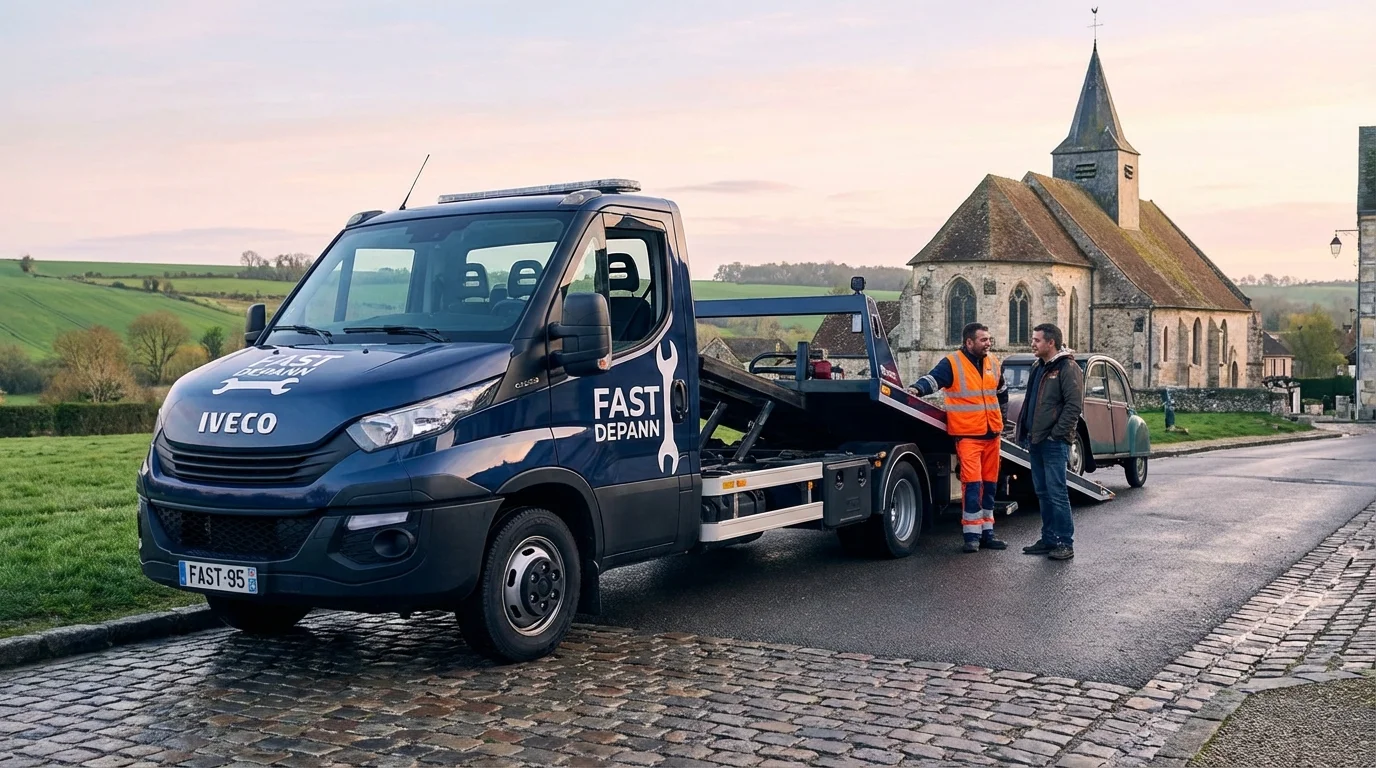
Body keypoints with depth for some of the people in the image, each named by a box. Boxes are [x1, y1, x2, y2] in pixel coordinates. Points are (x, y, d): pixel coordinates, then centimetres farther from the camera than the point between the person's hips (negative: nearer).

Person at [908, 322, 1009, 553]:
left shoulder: (993, 364, 14)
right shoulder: (952, 363, -5)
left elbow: (1002, 393, 28)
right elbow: (933, 379, -19)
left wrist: (1002, 419, 23)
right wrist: (918, 389, -39)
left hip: (992, 434, 6)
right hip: (968, 435, -6)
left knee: (989, 484, 11)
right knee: (972, 484, -13)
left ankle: (986, 533, 21)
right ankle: (972, 535, -7)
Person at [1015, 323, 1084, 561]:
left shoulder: (1068, 368, -10)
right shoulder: (1037, 368, 18)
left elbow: (1074, 405, -16)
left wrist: (1057, 434, -18)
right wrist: (1024, 432, 17)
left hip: (1054, 442, -9)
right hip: (1036, 441, 9)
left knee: (1056, 493, -7)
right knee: (1042, 492, 12)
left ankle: (1065, 543, -2)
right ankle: (1049, 539, 20)